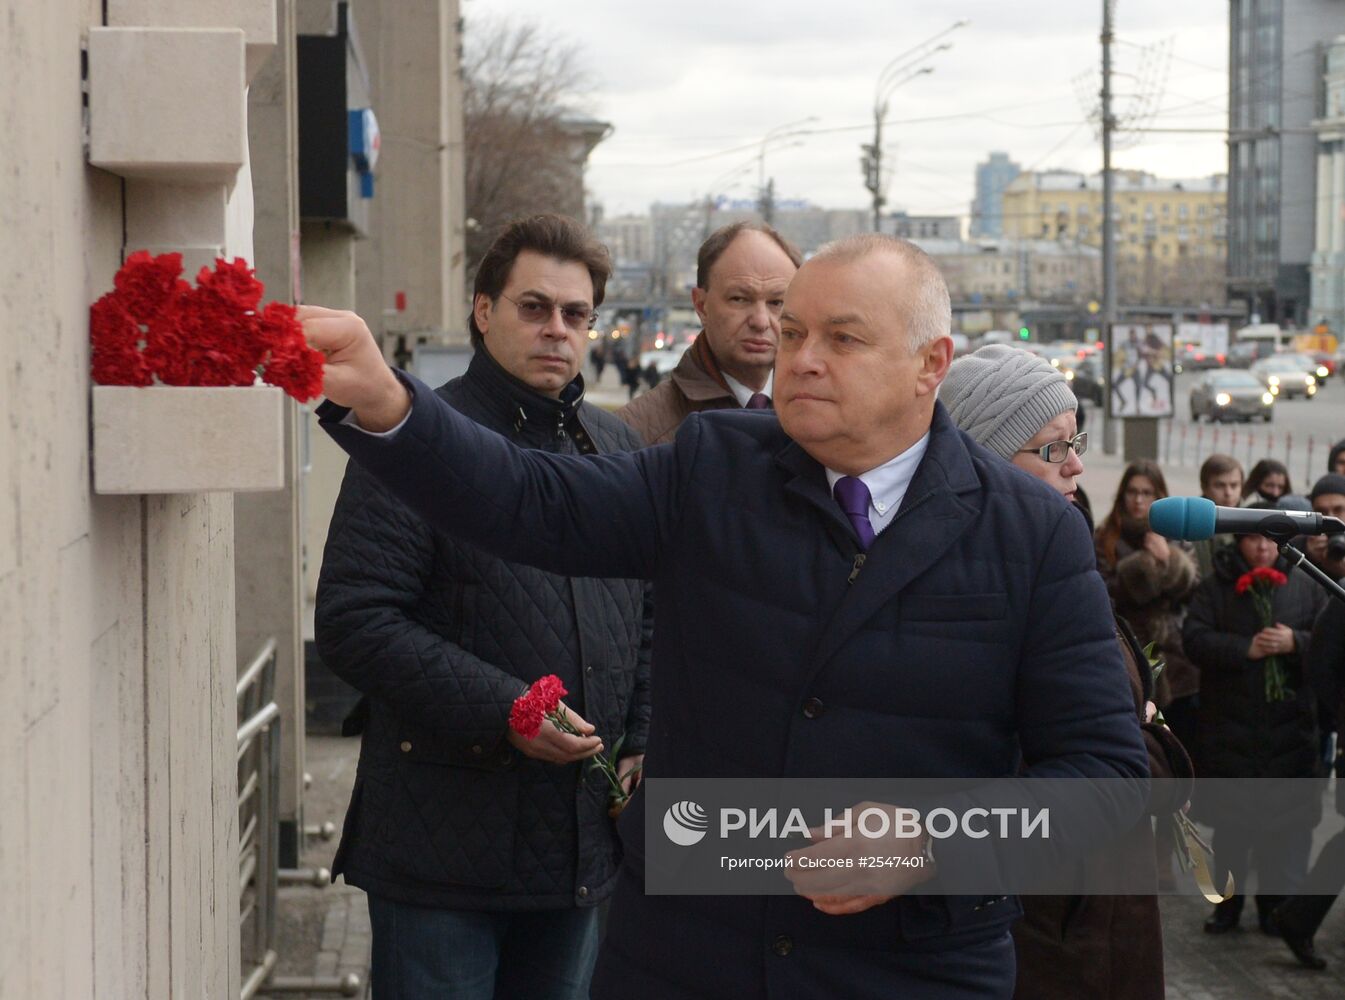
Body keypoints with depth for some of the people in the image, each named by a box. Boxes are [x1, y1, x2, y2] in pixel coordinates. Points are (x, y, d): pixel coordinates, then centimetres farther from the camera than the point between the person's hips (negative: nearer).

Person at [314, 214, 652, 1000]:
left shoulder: (617, 449, 14)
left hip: (582, 839, 6)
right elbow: (354, 622, -15)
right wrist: (501, 711, -21)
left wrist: (645, 745, 8)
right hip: (443, 840, -6)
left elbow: (652, 618, 22)